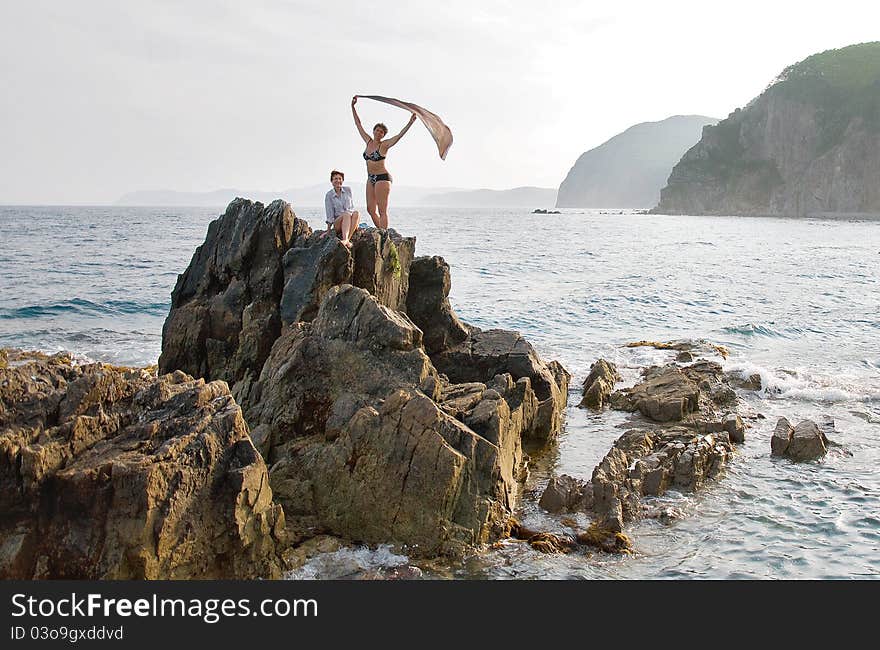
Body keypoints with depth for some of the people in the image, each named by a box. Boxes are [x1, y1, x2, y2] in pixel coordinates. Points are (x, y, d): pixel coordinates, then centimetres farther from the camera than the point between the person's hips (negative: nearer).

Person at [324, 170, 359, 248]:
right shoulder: (329, 195, 1)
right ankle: (345, 240, -57)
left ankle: (347, 240, -45)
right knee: (347, 214, -34)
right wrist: (328, 230, -2)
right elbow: (330, 214, 1)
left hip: (351, 225, 2)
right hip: (337, 223, -2)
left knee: (356, 213, -31)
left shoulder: (348, 190, 9)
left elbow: (351, 206, 12)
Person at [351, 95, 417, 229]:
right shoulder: (368, 142, 9)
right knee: (371, 209, 6)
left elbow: (399, 136, -19)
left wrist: (410, 123, -31)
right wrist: (353, 106, 18)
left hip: (382, 178, -7)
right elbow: (358, 124, 16)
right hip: (370, 179, 7)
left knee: (382, 211, -8)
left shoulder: (384, 145, -7)